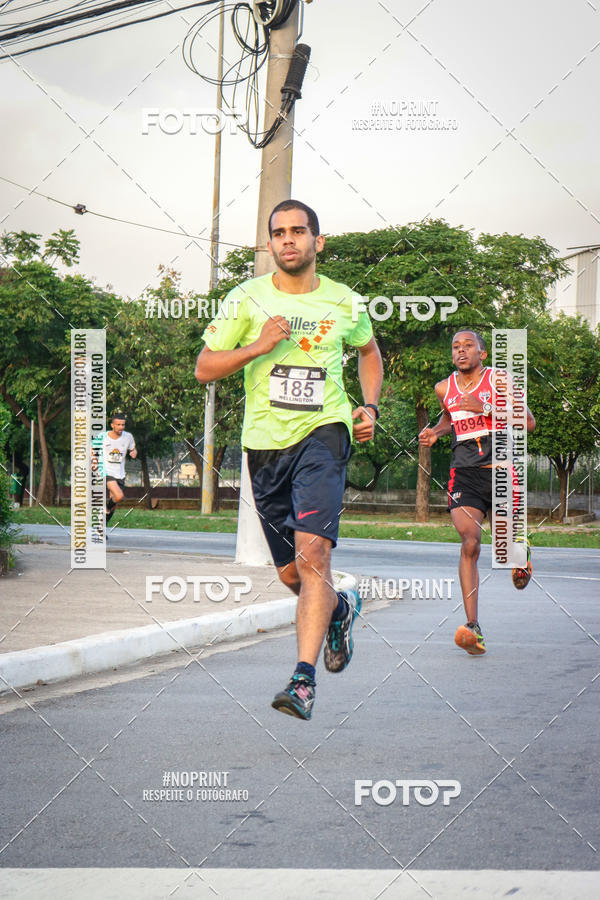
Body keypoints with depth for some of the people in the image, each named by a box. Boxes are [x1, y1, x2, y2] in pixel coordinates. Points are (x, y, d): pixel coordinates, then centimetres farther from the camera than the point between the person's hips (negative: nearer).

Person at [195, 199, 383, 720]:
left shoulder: (344, 303, 6)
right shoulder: (247, 299, 2)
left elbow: (369, 350, 26)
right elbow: (204, 369, 1)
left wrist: (370, 407, 12)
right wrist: (258, 346, -14)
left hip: (323, 431, -2)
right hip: (265, 441, 2)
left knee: (312, 550, -22)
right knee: (291, 573, 9)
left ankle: (304, 679, -23)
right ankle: (340, 608, 43)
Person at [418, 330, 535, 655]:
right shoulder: (445, 388, 10)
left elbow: (529, 422, -8)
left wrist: (486, 408, -17)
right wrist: (435, 432, 10)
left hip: (500, 470, -1)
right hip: (463, 474, 1)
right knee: (470, 543, -18)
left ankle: (523, 554, 50)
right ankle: (473, 627, -22)